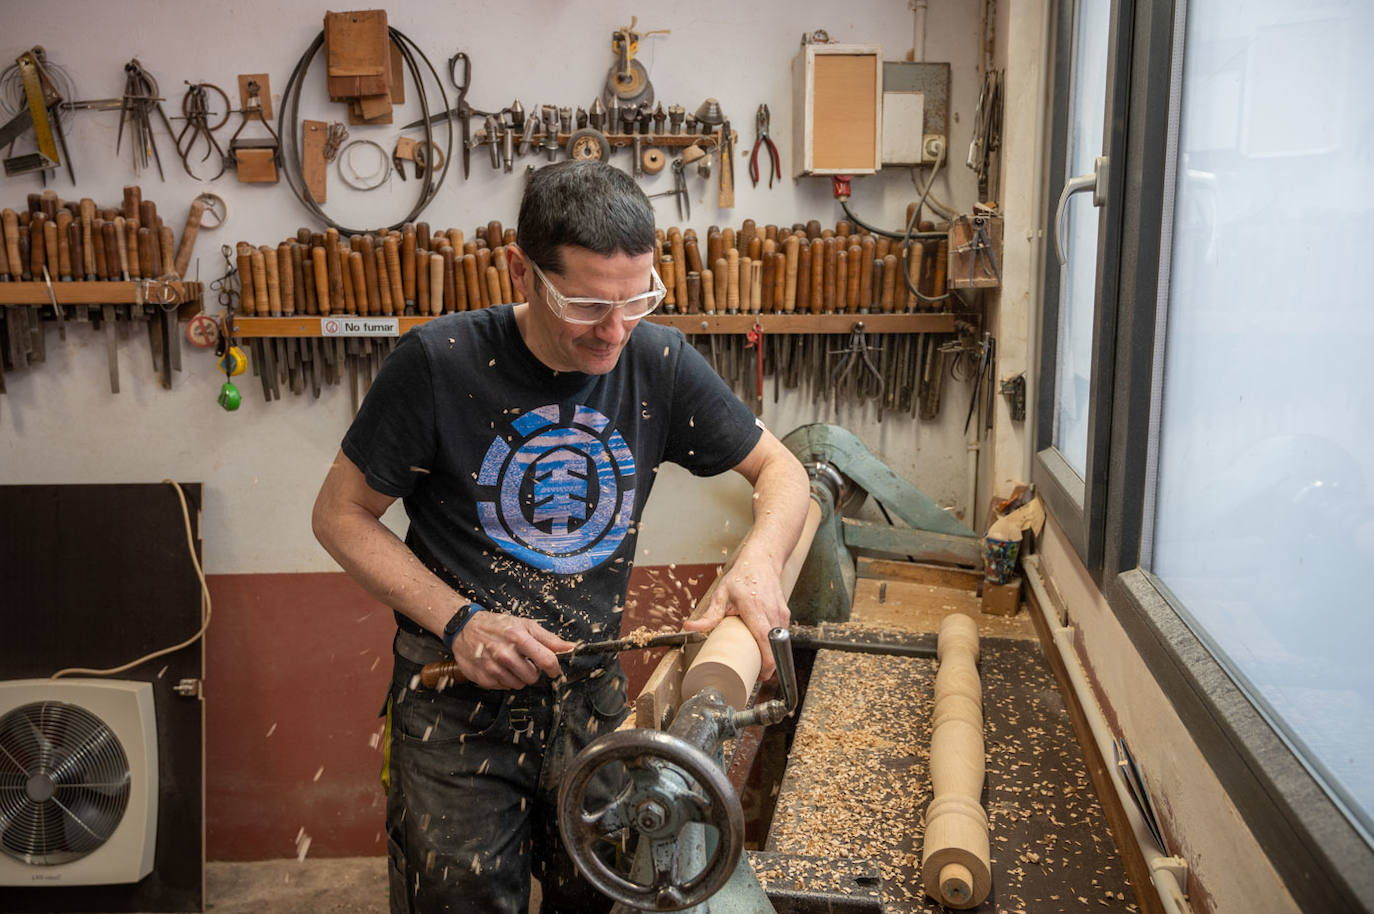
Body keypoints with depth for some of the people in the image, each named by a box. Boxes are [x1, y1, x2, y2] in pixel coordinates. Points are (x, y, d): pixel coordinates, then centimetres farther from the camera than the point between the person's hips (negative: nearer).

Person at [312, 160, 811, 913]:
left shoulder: (659, 364, -6)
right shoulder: (441, 363, -15)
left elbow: (779, 468, 5)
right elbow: (340, 514, -5)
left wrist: (758, 561, -16)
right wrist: (458, 620, -16)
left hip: (590, 690, 3)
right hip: (457, 692, -2)